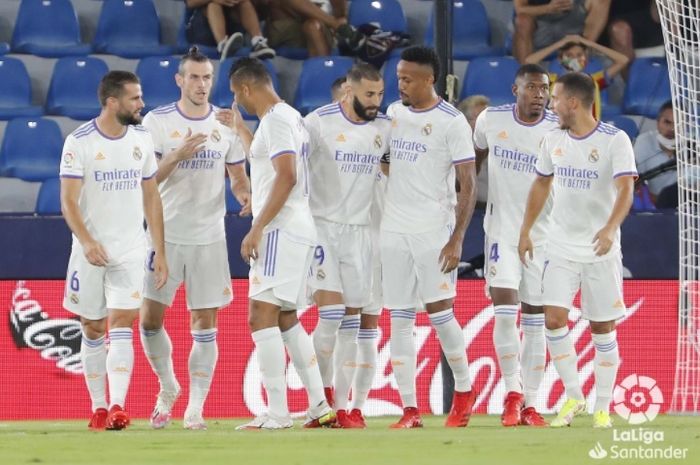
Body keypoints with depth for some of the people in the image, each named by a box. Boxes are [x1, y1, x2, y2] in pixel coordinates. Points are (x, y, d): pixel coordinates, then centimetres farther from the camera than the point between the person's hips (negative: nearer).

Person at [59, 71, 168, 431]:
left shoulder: (142, 139, 5)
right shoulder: (79, 142, -8)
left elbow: (151, 198, 11)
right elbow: (68, 201, -12)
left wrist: (160, 252, 7)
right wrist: (86, 241, -27)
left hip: (131, 252, 2)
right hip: (90, 252, -2)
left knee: (122, 326, -11)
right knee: (93, 330, 6)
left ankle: (118, 407, -20)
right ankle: (98, 407, 17)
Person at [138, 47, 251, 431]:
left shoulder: (228, 124, 4)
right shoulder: (157, 122, -2)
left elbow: (238, 177, 12)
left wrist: (245, 195, -10)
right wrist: (178, 155, -21)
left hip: (209, 237, 1)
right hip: (165, 236, -1)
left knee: (205, 324, -1)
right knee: (150, 319, 0)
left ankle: (195, 407, 4)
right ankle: (168, 388, 23)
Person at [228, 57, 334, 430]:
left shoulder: (276, 120, -13)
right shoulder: (290, 116, 18)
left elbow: (286, 177, -22)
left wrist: (257, 229, -21)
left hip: (280, 231, -11)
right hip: (298, 230, 11)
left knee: (261, 317, -11)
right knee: (286, 320, 16)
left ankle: (277, 414, -14)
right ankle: (320, 406, 16)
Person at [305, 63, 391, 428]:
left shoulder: (385, 127, 5)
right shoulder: (319, 122, -9)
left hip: (359, 230, 5)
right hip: (321, 224, -4)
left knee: (352, 320, 3)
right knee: (330, 312, -16)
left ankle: (342, 405, 7)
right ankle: (324, 391, 1)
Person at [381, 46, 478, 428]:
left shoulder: (452, 122, -8)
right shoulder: (393, 113, 10)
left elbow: (468, 185, -10)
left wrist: (457, 239, -16)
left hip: (434, 230, -6)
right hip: (394, 230, 6)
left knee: (440, 312, -7)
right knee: (399, 321, 2)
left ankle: (464, 390, 13)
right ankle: (409, 409, 4)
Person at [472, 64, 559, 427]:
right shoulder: (491, 120, -3)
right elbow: (474, 156, 17)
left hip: (543, 234, 0)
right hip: (502, 230, 0)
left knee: (535, 321, 4)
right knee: (504, 311, -13)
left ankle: (530, 403, 10)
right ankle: (513, 392, -1)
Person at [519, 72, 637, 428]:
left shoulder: (615, 140, -12)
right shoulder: (554, 140, 4)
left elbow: (625, 189, -23)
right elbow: (541, 184, 19)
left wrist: (610, 228, -39)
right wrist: (526, 231, 17)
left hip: (600, 248, -4)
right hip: (561, 247, 4)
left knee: (603, 328, 2)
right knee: (554, 318, -10)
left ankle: (602, 408, 13)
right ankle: (573, 396, 5)